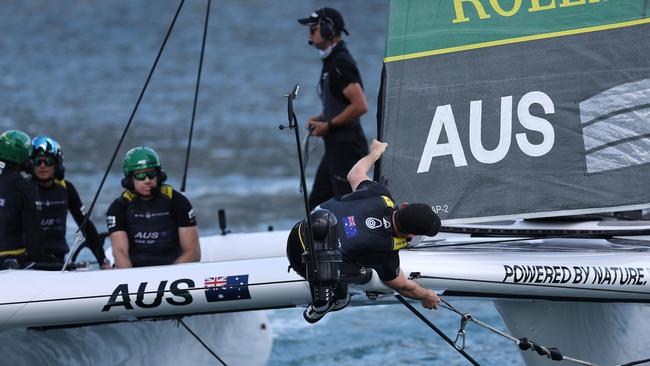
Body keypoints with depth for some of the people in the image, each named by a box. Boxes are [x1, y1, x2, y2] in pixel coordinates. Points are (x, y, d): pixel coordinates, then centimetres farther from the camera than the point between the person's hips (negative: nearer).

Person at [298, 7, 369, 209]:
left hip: (347, 148, -11)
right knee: (317, 204, 13)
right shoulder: (331, 62, 15)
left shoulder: (341, 64, -17)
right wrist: (319, 119, 9)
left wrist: (328, 125, -17)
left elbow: (360, 106, -25)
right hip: (335, 147, 11)